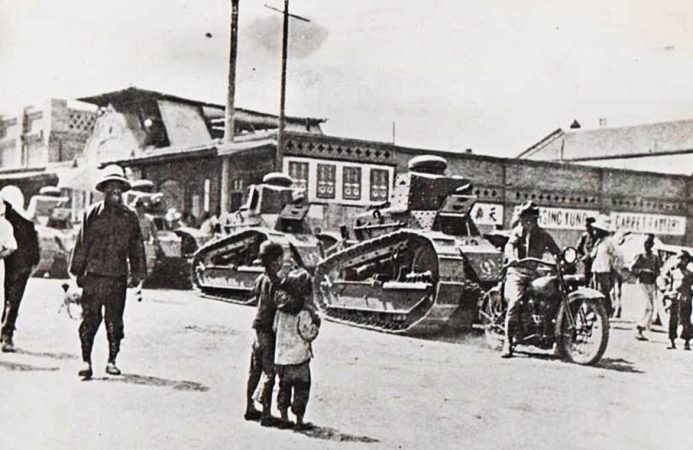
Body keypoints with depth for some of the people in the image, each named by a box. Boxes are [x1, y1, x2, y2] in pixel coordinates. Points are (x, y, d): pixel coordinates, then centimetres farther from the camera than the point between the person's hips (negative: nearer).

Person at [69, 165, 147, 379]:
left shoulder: (130, 217, 8)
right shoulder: (91, 213, 4)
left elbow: (136, 247, 11)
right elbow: (81, 243, 7)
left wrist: (138, 274, 8)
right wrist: (78, 271, 4)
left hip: (118, 277, 1)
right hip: (93, 275, -1)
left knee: (115, 321, 6)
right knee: (89, 319, -4)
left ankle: (112, 361, 15)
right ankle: (86, 360, 3)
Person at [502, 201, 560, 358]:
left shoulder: (543, 234, 12)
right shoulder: (518, 231, 6)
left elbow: (556, 250, 7)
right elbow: (510, 245, -12)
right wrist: (511, 258, -34)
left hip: (535, 274, 3)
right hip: (517, 272, -3)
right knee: (515, 302, -23)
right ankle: (508, 342, -19)